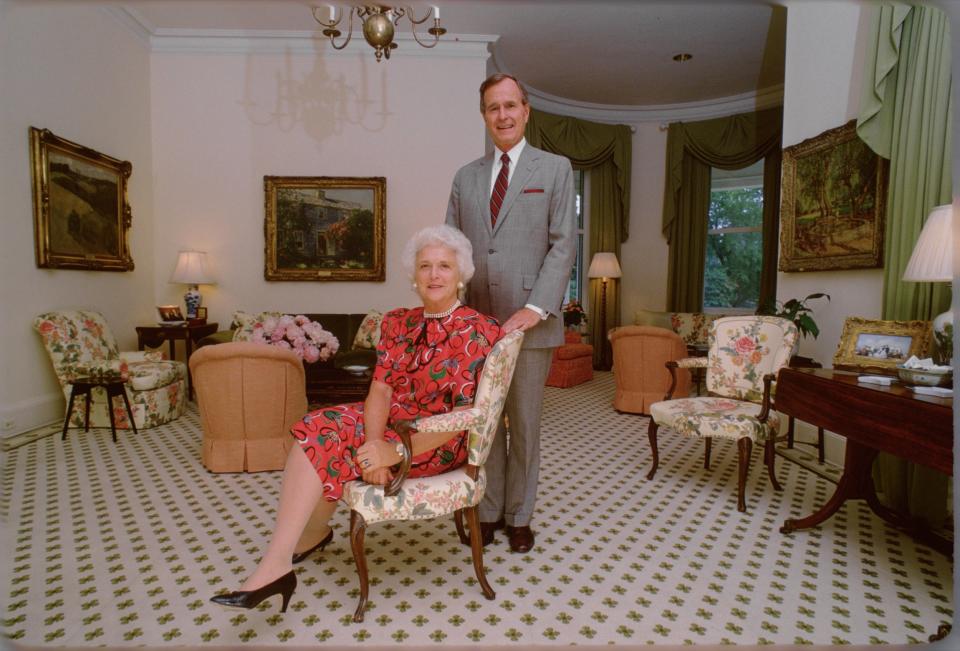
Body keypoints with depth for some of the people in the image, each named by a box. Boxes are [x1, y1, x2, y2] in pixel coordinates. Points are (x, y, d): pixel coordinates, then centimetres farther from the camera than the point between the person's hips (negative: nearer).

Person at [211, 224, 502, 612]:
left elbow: (468, 414, -20)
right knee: (319, 428, -14)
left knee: (321, 442, -19)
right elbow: (380, 390, -4)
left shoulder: (480, 331, -14)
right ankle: (311, 532, 11)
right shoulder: (398, 323, 4)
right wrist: (374, 442, -24)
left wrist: (398, 451, -27)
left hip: (439, 444, -6)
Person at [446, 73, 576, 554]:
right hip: (475, 320, 3)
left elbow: (563, 244, -4)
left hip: (530, 321, -3)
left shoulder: (555, 169, 5)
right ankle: (488, 512, 26)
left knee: (525, 423, 8)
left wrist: (535, 308, -15)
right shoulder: (466, 177, 15)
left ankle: (519, 517, 25)